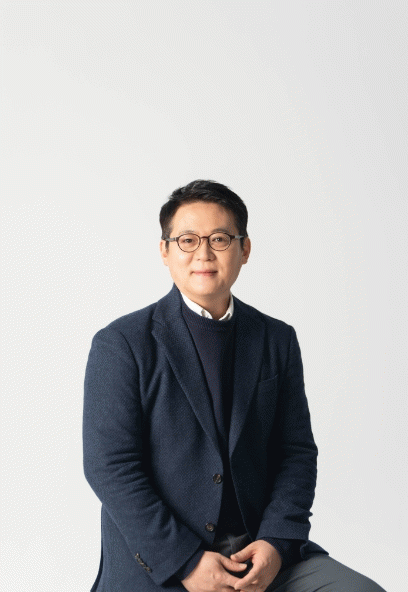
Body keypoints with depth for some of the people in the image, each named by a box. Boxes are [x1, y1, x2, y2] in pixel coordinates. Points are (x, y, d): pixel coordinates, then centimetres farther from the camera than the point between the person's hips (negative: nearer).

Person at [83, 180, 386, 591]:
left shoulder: (279, 340, 9)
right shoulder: (121, 344, -4)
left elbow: (297, 450, 8)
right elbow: (109, 466, -8)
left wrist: (277, 542, -7)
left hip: (262, 551, 3)